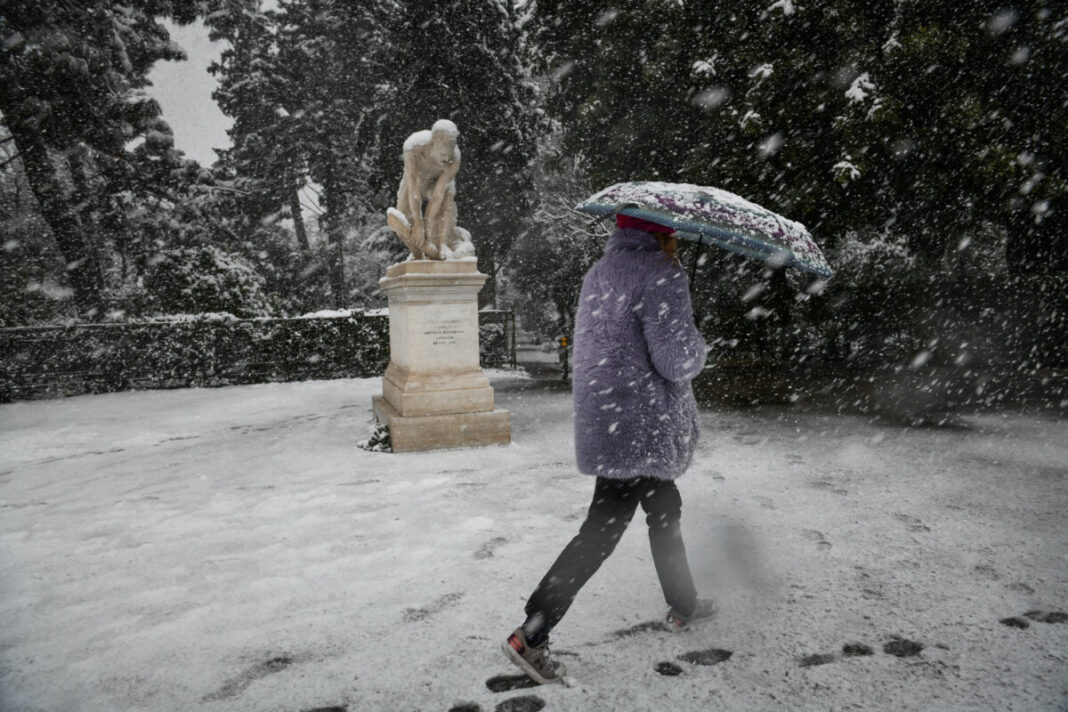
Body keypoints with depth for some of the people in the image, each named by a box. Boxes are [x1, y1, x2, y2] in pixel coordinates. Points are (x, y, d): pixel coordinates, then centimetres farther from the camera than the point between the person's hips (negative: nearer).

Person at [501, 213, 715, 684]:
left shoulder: (601, 271, 11)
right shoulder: (661, 275, -16)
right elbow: (677, 361, -20)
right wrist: (697, 344, 1)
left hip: (602, 416, 10)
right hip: (638, 428, -9)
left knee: (665, 509, 24)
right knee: (602, 530, -2)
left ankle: (682, 606, 42)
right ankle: (530, 636, 3)